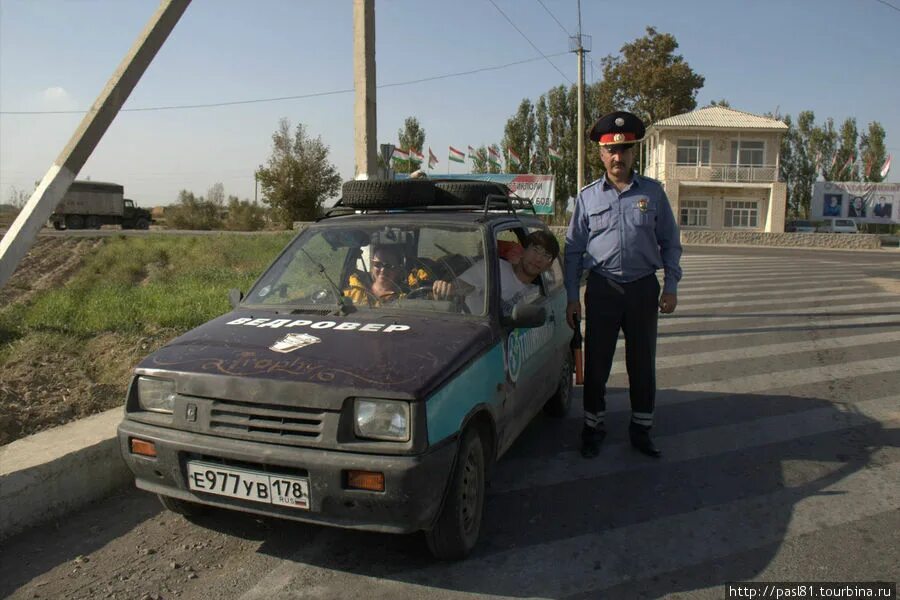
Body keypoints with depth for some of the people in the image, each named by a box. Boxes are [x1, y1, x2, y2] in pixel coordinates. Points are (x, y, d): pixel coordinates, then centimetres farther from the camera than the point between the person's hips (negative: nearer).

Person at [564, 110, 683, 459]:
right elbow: (573, 248, 5)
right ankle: (593, 428, 22)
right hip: (602, 289, 0)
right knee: (596, 364, 6)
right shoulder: (587, 197, 3)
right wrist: (572, 297, 0)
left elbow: (670, 242, 7)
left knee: (643, 363, 9)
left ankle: (641, 430, 24)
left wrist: (671, 287, 0)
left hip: (643, 288, 1)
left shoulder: (652, 192, 3)